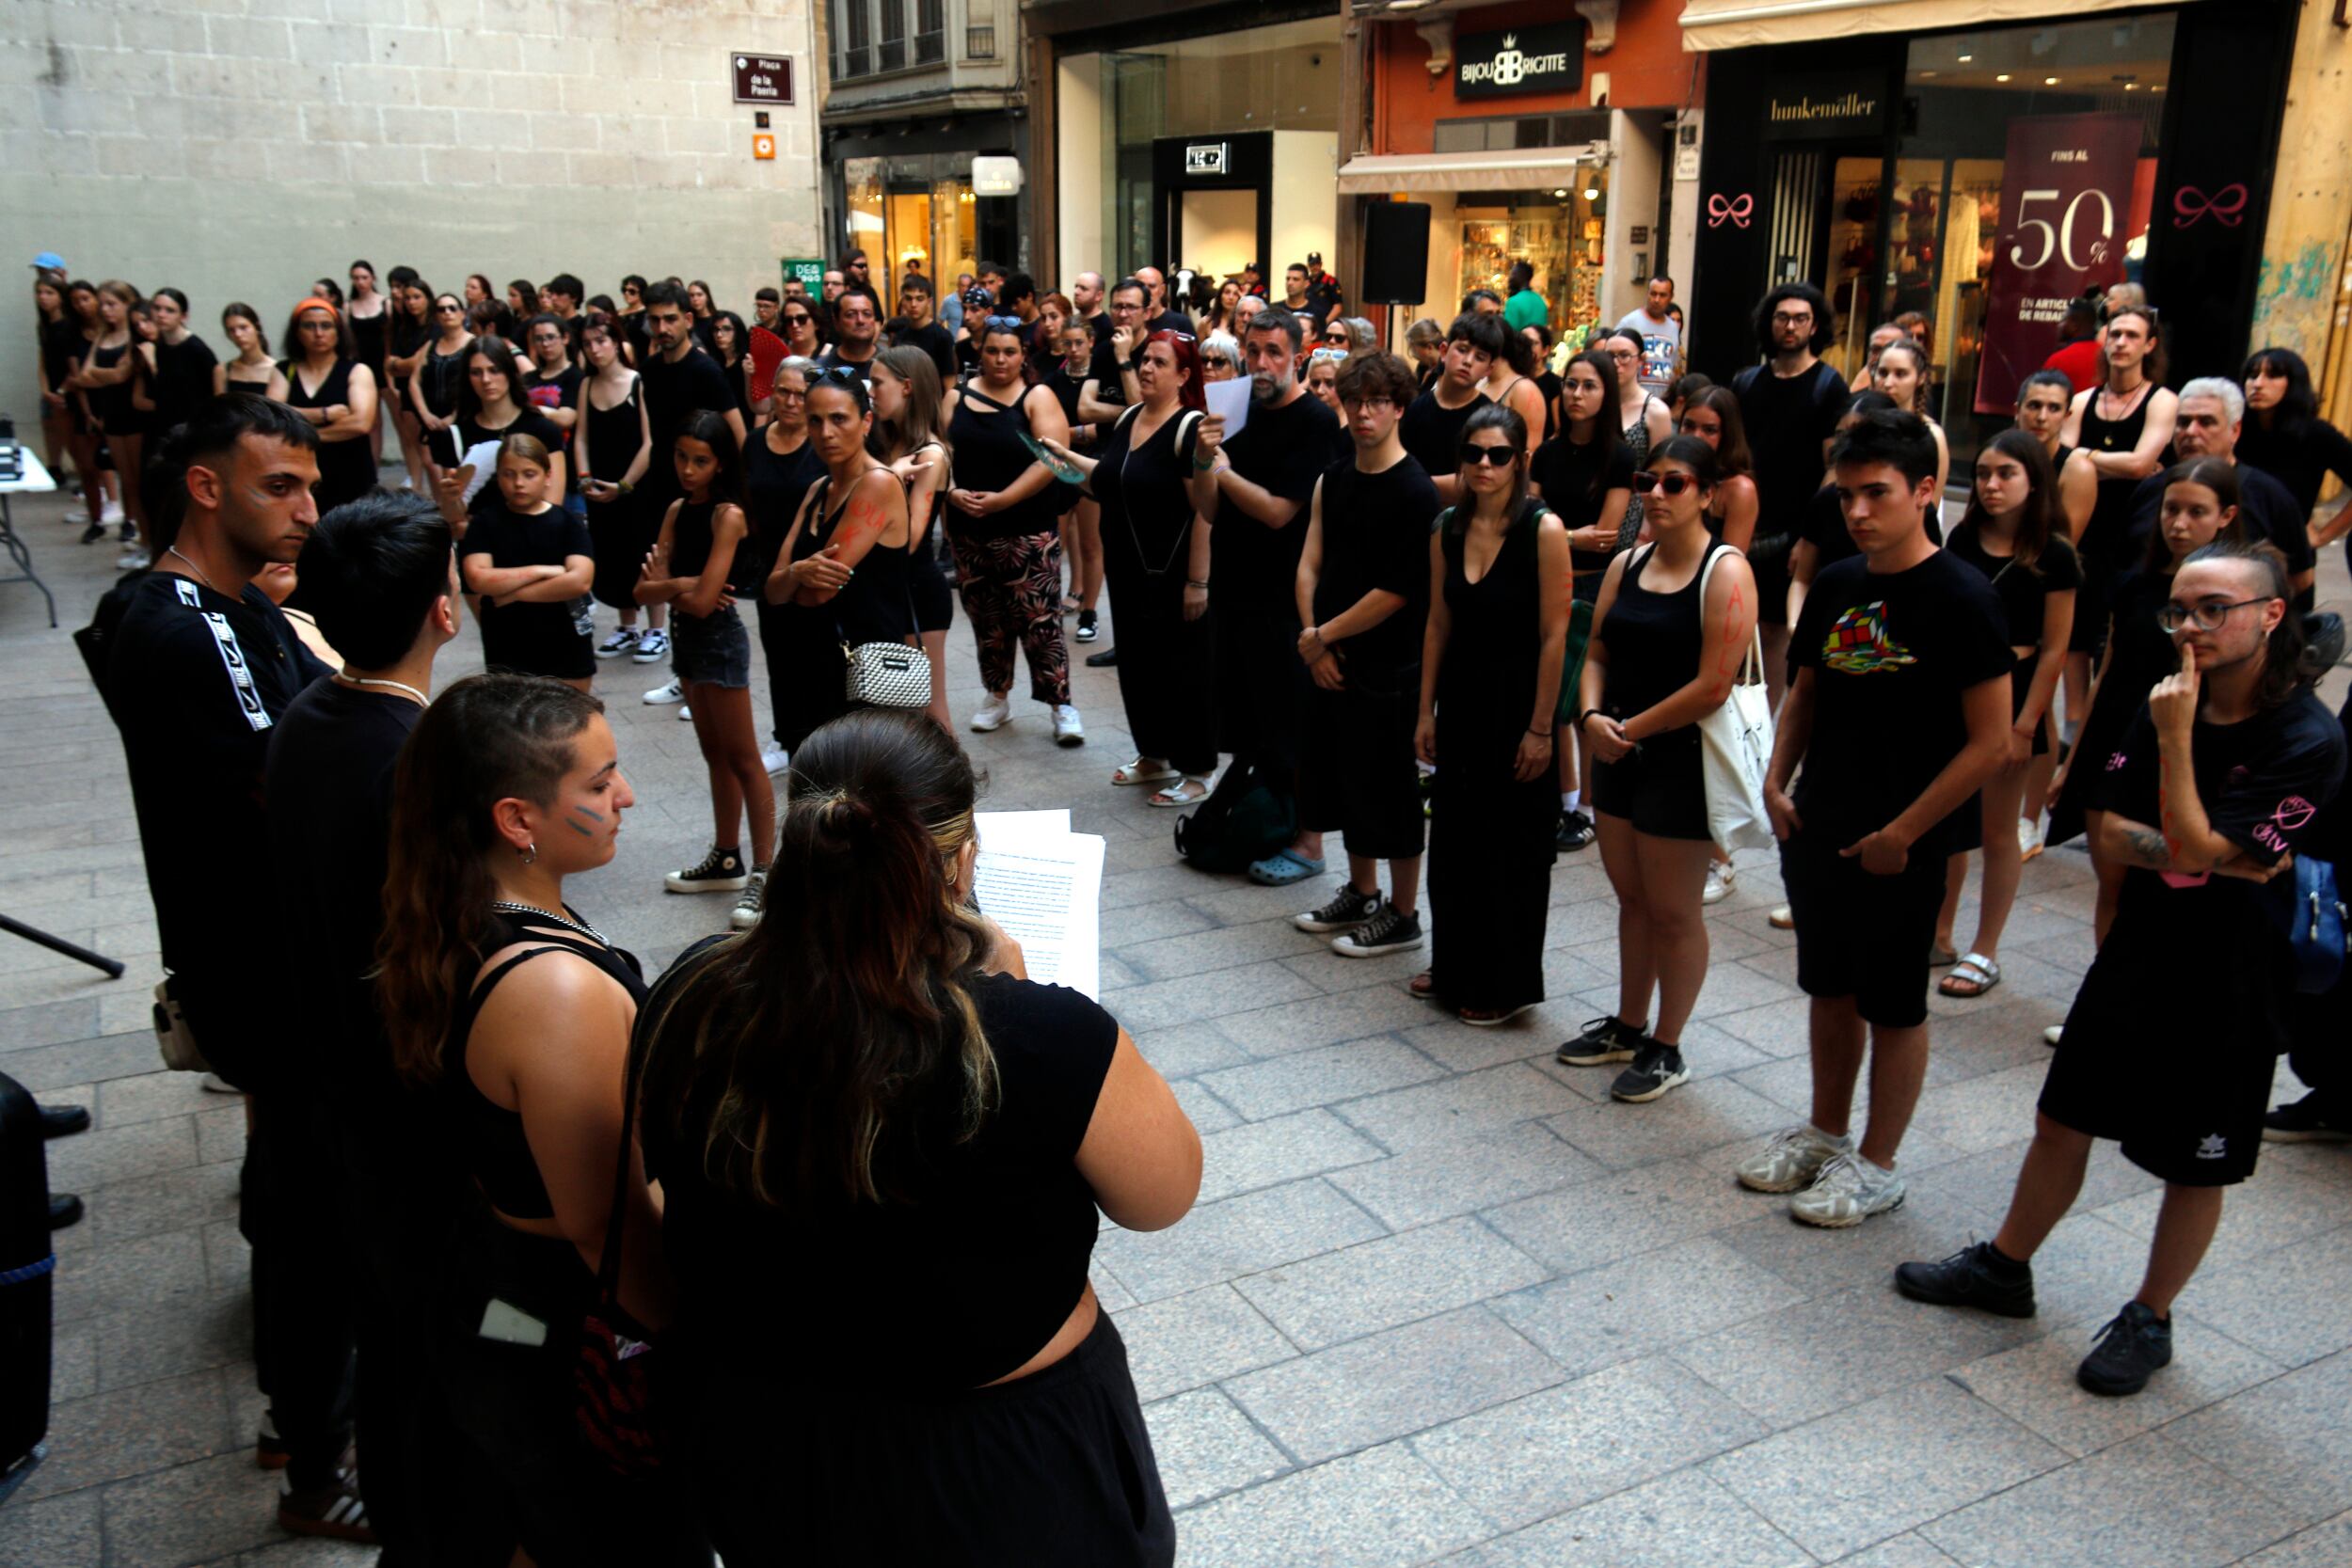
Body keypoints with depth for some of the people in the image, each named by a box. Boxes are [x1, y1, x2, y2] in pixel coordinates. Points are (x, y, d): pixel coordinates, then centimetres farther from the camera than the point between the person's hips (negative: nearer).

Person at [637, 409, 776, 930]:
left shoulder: (727, 515, -16)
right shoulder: (677, 510, 7)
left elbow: (703, 601, -22)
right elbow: (645, 590, 1)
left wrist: (667, 583, -5)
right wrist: (682, 586, -17)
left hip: (720, 639, -8)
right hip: (687, 638, 8)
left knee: (742, 759, -4)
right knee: (715, 754, 17)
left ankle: (762, 873, 0)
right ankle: (725, 859, 27)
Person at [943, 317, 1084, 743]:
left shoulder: (1037, 397, -4)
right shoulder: (956, 397, 9)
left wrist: (1001, 500, -20)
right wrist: (952, 493, -15)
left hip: (1028, 531, -4)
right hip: (969, 530, 4)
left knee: (1040, 622, -6)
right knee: (986, 620, 13)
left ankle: (1062, 706, 1)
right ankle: (998, 697, 28)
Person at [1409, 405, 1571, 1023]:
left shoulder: (1543, 530, -14)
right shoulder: (1448, 528, 4)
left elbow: (1554, 636, -14)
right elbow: (1438, 624, 8)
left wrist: (1540, 728, -15)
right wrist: (1426, 711, 6)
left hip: (1516, 699, -6)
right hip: (1460, 695, 6)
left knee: (1511, 844, 5)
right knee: (1454, 835, 14)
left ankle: (1505, 984, 19)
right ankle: (1454, 967, 31)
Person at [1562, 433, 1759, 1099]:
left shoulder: (1725, 573, -13)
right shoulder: (1626, 563, 9)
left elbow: (1713, 686, -20)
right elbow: (1597, 652, 10)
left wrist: (1633, 728, -13)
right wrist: (1592, 716, -9)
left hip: (1684, 758, -7)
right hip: (1618, 750, 7)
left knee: (1673, 911, 4)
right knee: (1631, 898, 17)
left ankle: (1666, 1050, 18)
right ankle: (1627, 1026, 32)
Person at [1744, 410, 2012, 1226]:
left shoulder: (1961, 599, -16)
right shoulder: (1834, 585, 3)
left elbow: (1989, 742, -16)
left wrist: (1902, 833, -16)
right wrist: (1777, 782, 2)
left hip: (1899, 849, -6)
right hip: (1815, 832, 6)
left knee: (1893, 1007, 9)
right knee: (1831, 989, 19)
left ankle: (1876, 1164, 24)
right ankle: (1824, 1133, 36)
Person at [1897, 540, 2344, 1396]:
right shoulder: (2169, 703, 0)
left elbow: (2194, 848, -23)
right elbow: (2113, 830, -1)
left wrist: (2176, 739, -26)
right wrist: (2202, 856, -18)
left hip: (2228, 980, -5)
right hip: (2136, 954, 6)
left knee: (2195, 1165, 10)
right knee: (2062, 1120, 15)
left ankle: (2149, 1321, 29)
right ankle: (2005, 1268, 33)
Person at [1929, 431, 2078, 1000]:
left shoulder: (2053, 557, -9)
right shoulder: (1963, 539, 3)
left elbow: (2054, 649, -8)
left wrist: (2025, 724, -12)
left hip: (2009, 693, -4)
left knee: (1996, 831, 7)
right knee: (1947, 822, 12)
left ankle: (1984, 953, 18)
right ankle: (1938, 937, 26)